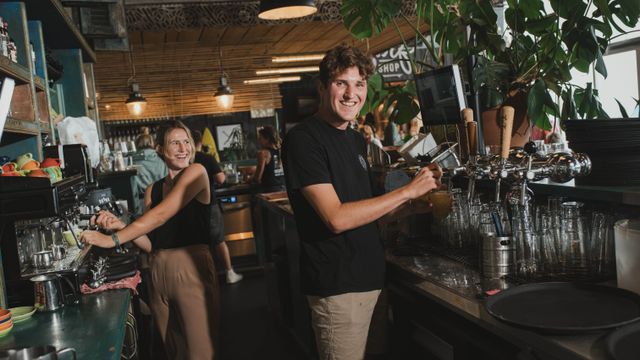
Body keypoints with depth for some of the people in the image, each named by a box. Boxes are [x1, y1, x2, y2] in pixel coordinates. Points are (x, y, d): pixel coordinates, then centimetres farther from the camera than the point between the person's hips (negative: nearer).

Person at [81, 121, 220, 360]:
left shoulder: (196, 172, -3)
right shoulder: (153, 190, 14)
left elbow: (161, 215, -14)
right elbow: (150, 243, 11)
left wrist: (113, 239, -16)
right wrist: (119, 226, -4)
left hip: (191, 270, -5)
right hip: (159, 273, 6)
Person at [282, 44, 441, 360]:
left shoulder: (356, 139, 12)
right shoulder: (303, 139, -15)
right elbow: (336, 218, -23)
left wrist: (414, 205, 2)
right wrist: (407, 191, -18)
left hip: (369, 275, 8)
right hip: (336, 283, -8)